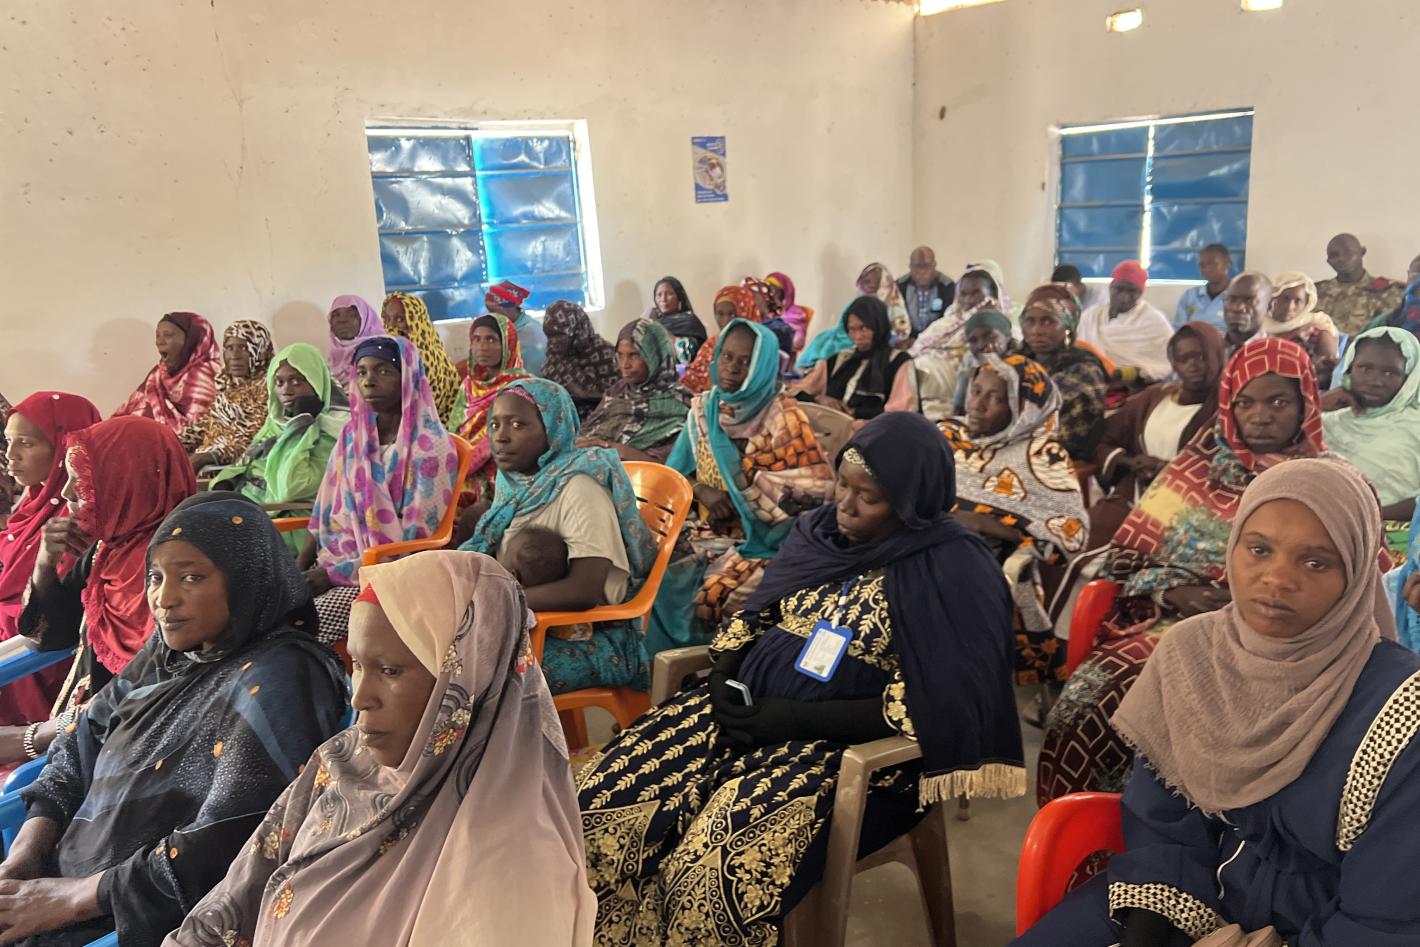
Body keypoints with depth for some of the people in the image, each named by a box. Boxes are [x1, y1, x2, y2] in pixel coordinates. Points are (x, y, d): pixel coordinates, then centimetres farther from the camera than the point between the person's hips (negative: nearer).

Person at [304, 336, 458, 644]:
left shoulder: (430, 447, -11)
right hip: (334, 560, 6)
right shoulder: (352, 435, 9)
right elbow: (325, 512, 13)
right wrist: (300, 568, -1)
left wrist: (337, 573, -14)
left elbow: (414, 540, -13)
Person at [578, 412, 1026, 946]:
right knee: (605, 795, -11)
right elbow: (755, 616, 16)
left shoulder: (954, 575, -13)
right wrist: (725, 677, -5)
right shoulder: (821, 530, 6)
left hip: (854, 747, -6)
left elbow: (936, 710, -18)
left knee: (718, 862, -29)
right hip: (753, 708, 6)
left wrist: (796, 719, -19)